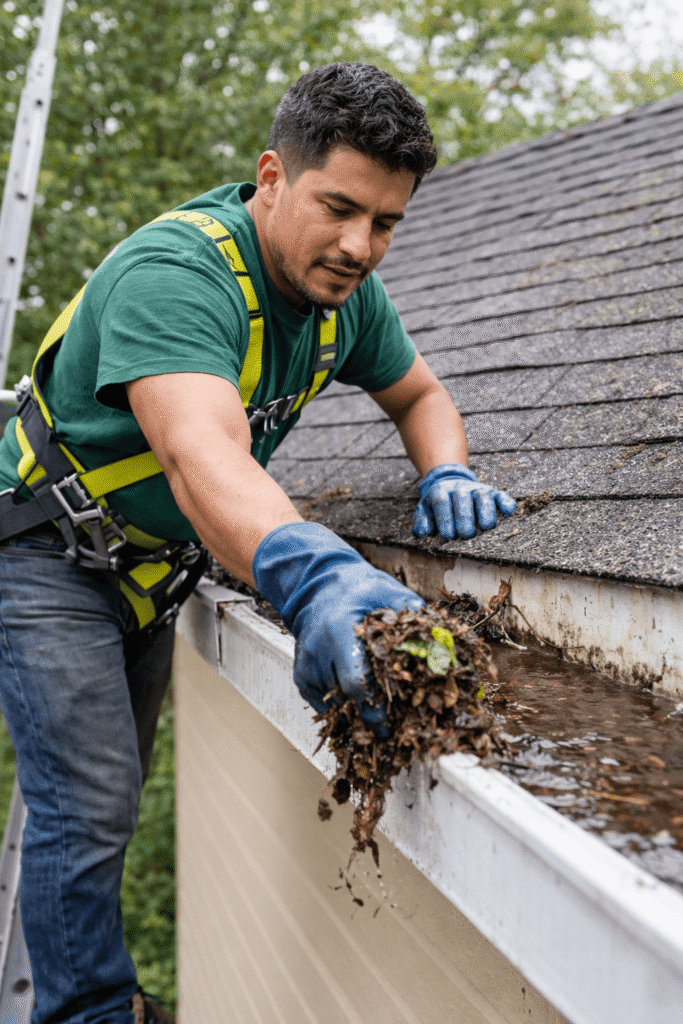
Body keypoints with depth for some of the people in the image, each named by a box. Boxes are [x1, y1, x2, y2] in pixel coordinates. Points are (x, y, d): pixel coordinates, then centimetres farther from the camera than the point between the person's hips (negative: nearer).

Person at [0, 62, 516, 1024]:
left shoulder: (344, 291, -7)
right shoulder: (174, 270, -32)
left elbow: (419, 394, 9)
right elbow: (201, 455, -49)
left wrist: (445, 473, -15)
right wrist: (312, 574, -67)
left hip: (154, 565, 7)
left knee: (112, 789, 18)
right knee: (91, 808, -11)